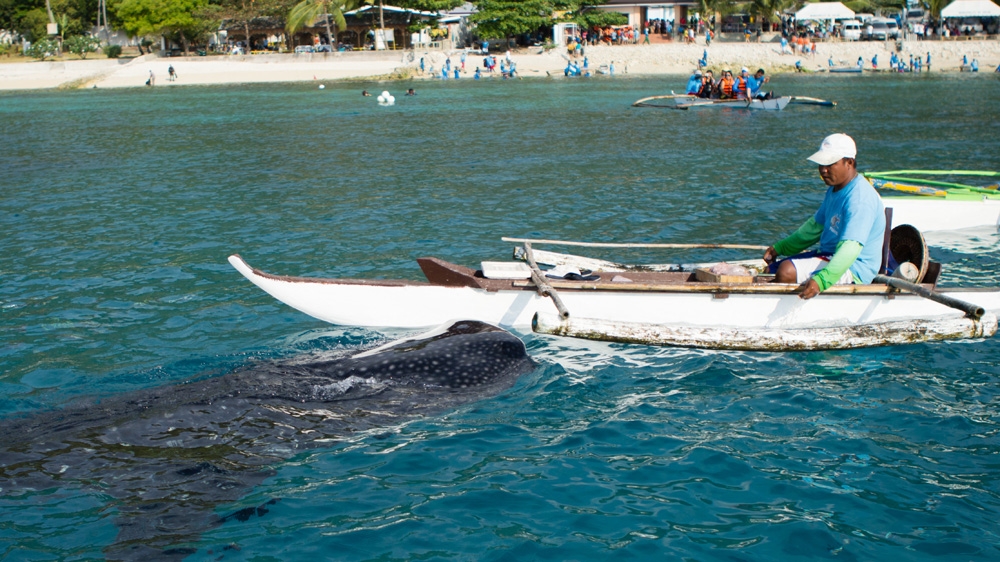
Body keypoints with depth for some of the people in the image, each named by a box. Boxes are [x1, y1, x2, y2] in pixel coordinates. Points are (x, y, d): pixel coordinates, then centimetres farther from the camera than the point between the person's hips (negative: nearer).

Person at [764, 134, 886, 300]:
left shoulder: (860, 197, -23)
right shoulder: (835, 190, 11)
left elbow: (851, 247, -34)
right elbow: (816, 225, 26)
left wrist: (821, 280, -47)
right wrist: (780, 248, 21)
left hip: (853, 269, -11)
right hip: (830, 255, 11)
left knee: (786, 272, -26)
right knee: (771, 268, 7)